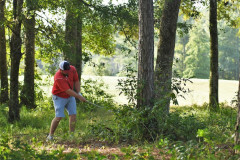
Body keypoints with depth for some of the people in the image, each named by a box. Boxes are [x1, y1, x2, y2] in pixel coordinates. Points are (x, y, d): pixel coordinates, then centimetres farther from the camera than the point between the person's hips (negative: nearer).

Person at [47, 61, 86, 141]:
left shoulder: (72, 69, -12)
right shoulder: (58, 78, -31)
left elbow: (76, 81, 4)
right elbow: (68, 91, -29)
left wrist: (79, 93, -3)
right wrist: (79, 97, -24)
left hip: (70, 96, 6)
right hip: (59, 97, -6)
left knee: (73, 115, -5)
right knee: (59, 117, -13)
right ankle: (50, 135, 1)